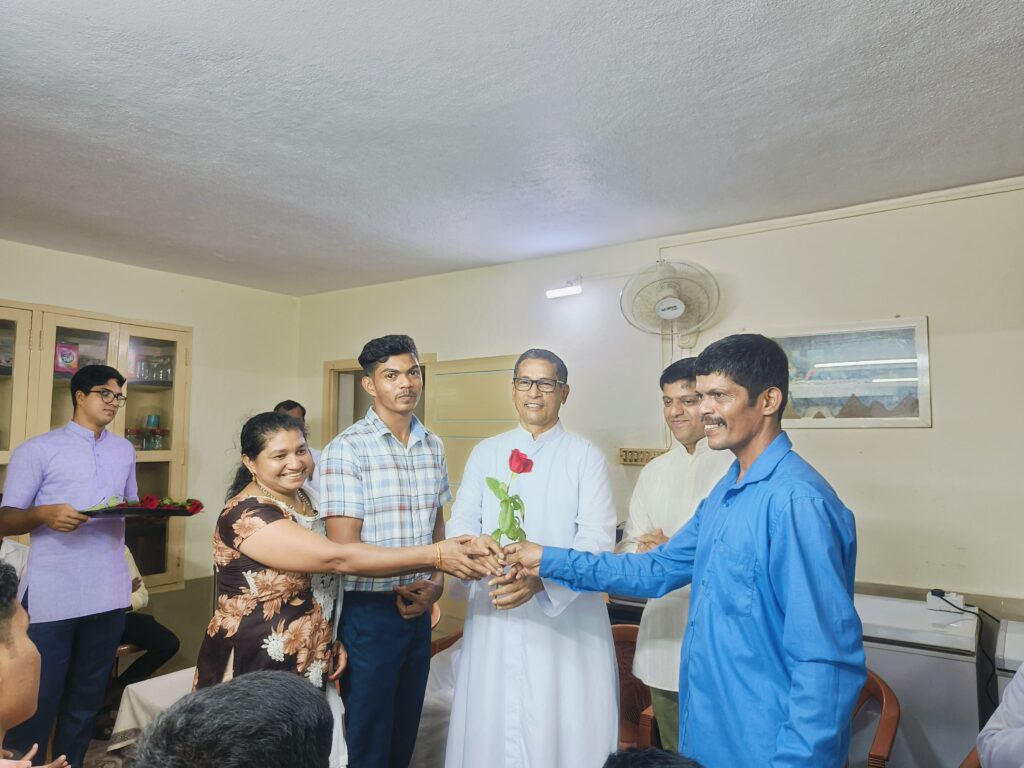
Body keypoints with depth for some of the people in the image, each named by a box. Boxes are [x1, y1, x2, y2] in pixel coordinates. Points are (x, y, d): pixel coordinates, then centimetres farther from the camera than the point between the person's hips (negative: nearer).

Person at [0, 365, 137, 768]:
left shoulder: (124, 450, 12)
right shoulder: (37, 450, -3)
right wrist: (45, 513, -23)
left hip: (109, 591, 5)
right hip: (52, 595, -4)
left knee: (87, 695, 16)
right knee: (38, 698, 4)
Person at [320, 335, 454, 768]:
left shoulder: (433, 447, 4)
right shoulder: (346, 450, -14)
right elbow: (344, 547, -16)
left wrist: (435, 584, -3)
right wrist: (404, 584, -13)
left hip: (418, 609, 5)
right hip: (369, 611, -5)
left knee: (405, 732, 21)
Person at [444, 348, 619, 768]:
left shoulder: (586, 457, 0)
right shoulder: (485, 453, 9)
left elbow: (597, 539, -9)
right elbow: (460, 523, 3)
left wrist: (542, 578, -26)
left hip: (566, 616, -2)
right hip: (494, 613, 2)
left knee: (565, 726, 4)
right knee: (490, 724, 9)